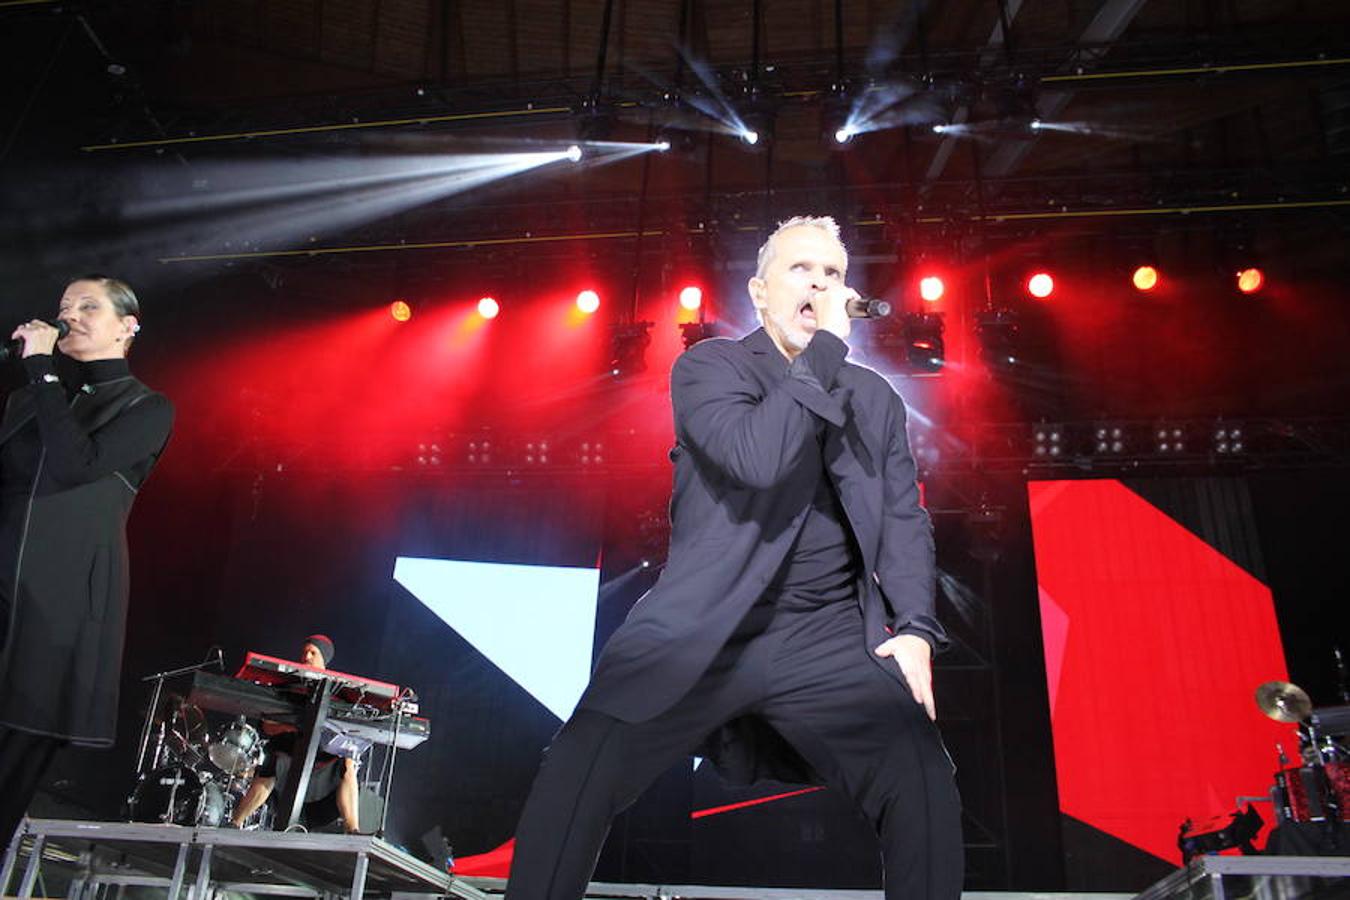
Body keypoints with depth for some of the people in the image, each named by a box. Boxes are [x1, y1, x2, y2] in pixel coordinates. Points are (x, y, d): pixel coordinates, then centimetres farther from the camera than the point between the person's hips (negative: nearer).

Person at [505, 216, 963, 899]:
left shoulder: (875, 399, 18)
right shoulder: (709, 366, 5)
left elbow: (905, 519, 14)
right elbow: (757, 457, -16)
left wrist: (916, 629, -2)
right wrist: (827, 348, -9)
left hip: (831, 638, 3)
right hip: (704, 631, -3)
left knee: (926, 786, -19)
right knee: (577, 776, -19)